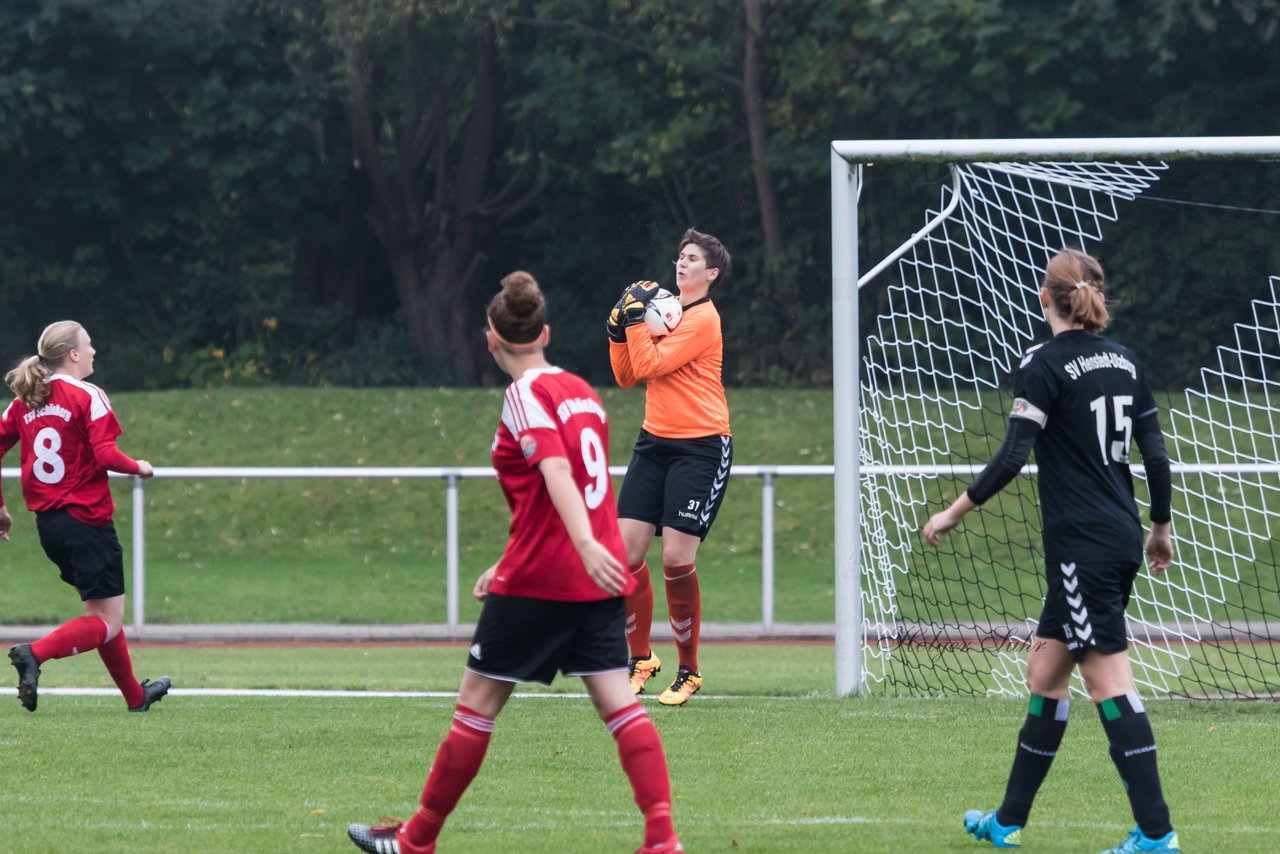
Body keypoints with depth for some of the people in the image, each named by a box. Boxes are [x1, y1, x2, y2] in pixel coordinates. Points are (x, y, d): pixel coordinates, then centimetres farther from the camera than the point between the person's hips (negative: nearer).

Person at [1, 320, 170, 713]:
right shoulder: (88, 396, -12)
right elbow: (105, 455, -20)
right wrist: (139, 467, -1)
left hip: (47, 521, 8)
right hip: (87, 520, -8)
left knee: (102, 611, 22)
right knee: (108, 622, -3)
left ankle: (135, 695, 32)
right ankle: (35, 653, -25)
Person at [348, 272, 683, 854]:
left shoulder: (526, 396, -8)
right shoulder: (581, 391, 15)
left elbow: (556, 471, -24)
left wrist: (586, 546, -37)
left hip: (539, 580, -7)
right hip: (599, 582, 7)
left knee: (477, 703, 4)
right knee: (619, 703, 0)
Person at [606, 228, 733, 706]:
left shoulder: (703, 319, -12)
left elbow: (648, 365, -19)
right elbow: (627, 376, 14)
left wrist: (639, 318, -9)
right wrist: (620, 330, 0)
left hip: (700, 448, -7)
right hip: (655, 443, 7)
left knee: (676, 559, -13)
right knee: (626, 551, -3)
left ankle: (689, 672, 2)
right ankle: (641, 659, 14)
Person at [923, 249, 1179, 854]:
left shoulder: (1044, 366, -12)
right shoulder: (1124, 362, 9)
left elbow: (1012, 457, -17)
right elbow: (1155, 453, 11)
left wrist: (954, 512, -6)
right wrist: (1161, 527, 23)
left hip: (1082, 547, -8)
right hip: (1122, 542, 8)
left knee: (1110, 684, -7)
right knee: (1045, 674, 15)